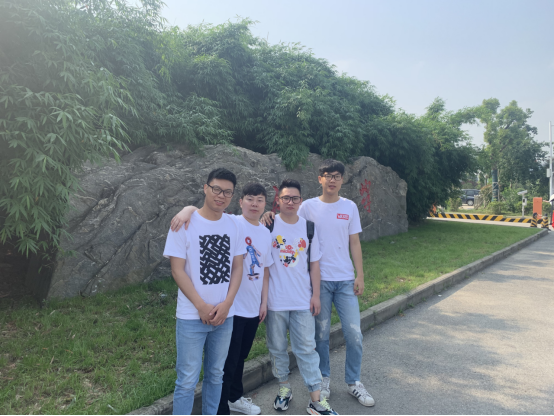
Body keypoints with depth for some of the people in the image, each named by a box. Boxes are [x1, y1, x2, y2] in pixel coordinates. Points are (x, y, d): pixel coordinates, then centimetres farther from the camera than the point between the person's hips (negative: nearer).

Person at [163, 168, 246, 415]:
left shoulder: (233, 226, 3)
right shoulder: (185, 223, -9)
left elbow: (237, 267, 5)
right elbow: (177, 270, -10)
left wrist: (226, 304, -8)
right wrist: (202, 307, -12)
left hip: (224, 315, 4)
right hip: (192, 316, -4)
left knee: (215, 375, 17)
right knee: (187, 380, 3)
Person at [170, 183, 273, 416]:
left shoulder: (266, 233, 7)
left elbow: (265, 270, 12)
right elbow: (201, 211, -17)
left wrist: (264, 302, 11)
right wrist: (188, 209, -40)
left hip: (253, 307, 6)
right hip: (231, 307, -6)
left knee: (240, 357, 24)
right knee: (227, 362, 4)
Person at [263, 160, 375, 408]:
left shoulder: (350, 207, 4)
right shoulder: (308, 207, -1)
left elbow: (354, 243, 5)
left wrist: (360, 275, 1)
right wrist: (271, 216, -24)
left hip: (345, 280, 2)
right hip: (319, 279, -1)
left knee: (354, 334, 4)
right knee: (321, 334, 10)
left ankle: (354, 382, 25)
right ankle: (324, 380, 31)